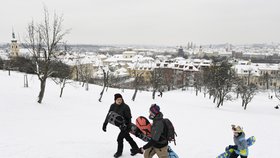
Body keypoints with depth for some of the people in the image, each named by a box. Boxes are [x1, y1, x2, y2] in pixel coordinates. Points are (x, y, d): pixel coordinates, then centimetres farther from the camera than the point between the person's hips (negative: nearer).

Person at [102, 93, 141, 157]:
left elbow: (129, 118, -22)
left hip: (126, 125, -6)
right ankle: (136, 149, 39)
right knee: (128, 138, 20)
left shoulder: (125, 107, -24)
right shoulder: (113, 106, -8)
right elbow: (108, 116, -1)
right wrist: (105, 124, -2)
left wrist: (128, 127, -28)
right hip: (121, 126, 6)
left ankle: (119, 152, 21)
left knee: (120, 138, -4)